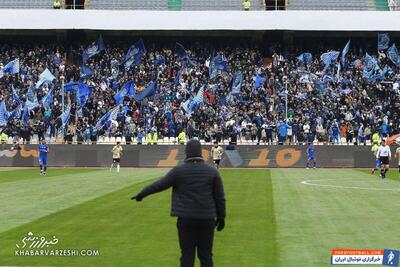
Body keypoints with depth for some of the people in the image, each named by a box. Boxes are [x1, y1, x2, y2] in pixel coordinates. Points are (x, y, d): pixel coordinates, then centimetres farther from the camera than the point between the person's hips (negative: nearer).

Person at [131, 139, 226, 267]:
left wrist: (141, 195, 15)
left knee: (187, 254, 4)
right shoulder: (212, 171, 0)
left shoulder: (178, 171, -5)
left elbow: (159, 185, 2)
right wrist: (221, 217, 13)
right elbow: (220, 197, 2)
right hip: (207, 218, 1)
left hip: (186, 218, -1)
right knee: (206, 255, 6)